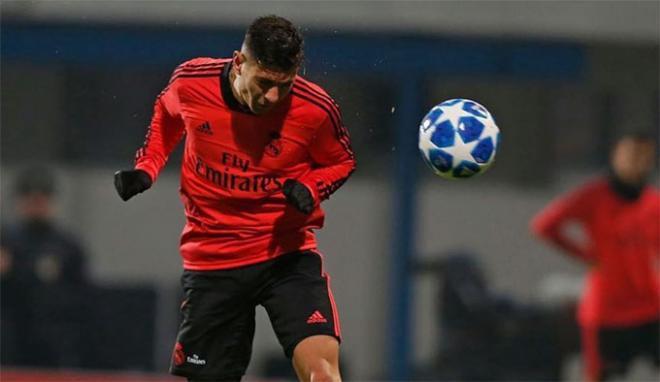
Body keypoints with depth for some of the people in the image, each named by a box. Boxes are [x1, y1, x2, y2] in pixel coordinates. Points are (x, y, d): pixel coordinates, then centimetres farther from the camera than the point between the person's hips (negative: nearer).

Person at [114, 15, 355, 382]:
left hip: (288, 252, -1)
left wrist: (309, 189, -15)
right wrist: (146, 168, 1)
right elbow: (166, 114, 15)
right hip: (211, 259, 1)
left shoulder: (314, 109, -15)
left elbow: (342, 161, 5)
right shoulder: (191, 82, -11)